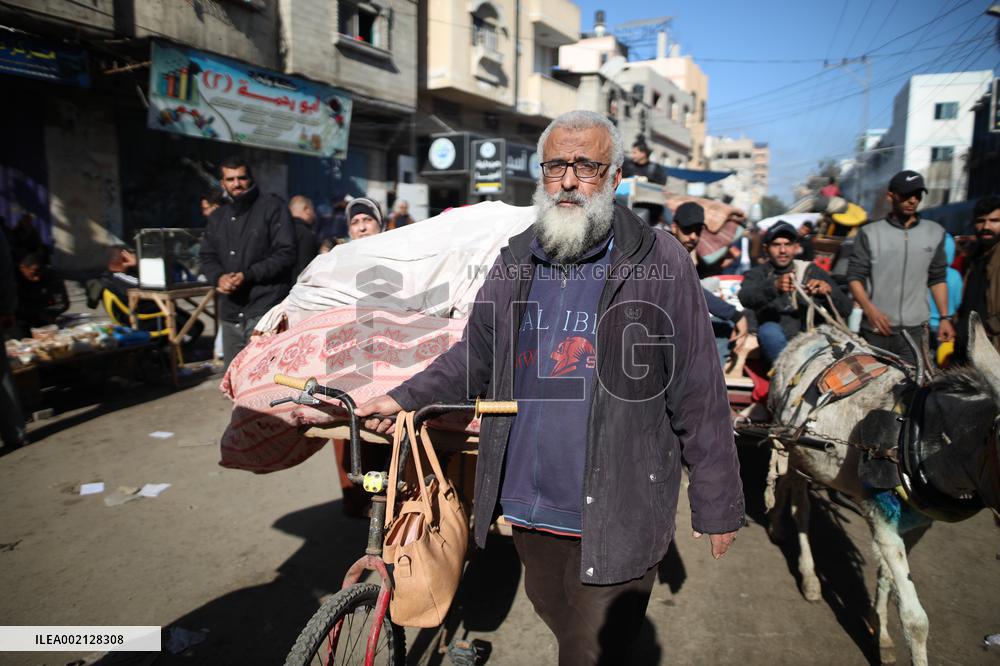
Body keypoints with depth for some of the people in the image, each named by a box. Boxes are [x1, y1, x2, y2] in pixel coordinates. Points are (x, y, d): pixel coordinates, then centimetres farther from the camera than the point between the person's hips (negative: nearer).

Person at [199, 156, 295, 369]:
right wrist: (219, 277, -4)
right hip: (230, 312, 7)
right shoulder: (217, 218, 21)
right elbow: (207, 257, 20)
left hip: (265, 310, -7)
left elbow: (286, 253, -8)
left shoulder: (272, 207, 0)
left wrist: (248, 275, -15)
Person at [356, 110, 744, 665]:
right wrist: (404, 398, 2)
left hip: (616, 516, -4)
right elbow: (476, 358, 13)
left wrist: (718, 505, -4)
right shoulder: (516, 263, 5)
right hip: (527, 506, 5)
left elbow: (698, 395, -8)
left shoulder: (660, 264, -9)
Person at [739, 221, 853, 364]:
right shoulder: (757, 274, 10)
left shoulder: (813, 271, 15)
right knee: (769, 329, -31)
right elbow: (746, 298, -15)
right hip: (777, 346, -2)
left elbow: (846, 309, 5)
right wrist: (774, 287, -36)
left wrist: (829, 291, -18)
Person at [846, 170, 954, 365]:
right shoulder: (870, 233, 1)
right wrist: (870, 310, -16)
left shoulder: (935, 232, 10)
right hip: (875, 328, -2)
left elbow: (938, 279, 15)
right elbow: (855, 276, -2)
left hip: (915, 330, 2)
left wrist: (945, 318, 10)